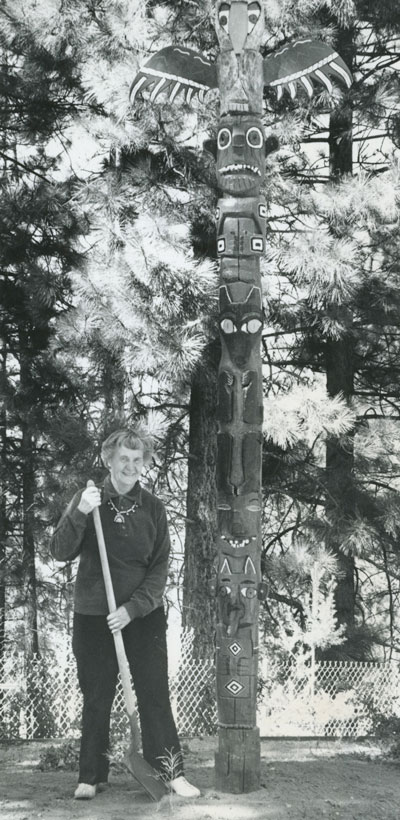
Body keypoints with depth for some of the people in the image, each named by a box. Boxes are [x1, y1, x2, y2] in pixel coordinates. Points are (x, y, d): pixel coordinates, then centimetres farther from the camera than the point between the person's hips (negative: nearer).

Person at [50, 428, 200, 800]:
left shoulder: (152, 507, 1)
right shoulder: (87, 500, 0)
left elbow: (160, 567, -1)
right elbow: (60, 552, -8)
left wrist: (132, 608, -13)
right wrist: (79, 514, -24)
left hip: (144, 616, 0)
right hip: (93, 616, 0)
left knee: (155, 695, 0)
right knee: (95, 699, 5)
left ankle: (172, 772, 6)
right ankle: (91, 776, 14)